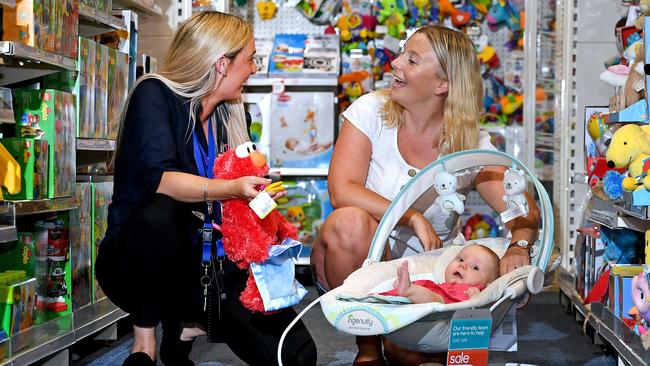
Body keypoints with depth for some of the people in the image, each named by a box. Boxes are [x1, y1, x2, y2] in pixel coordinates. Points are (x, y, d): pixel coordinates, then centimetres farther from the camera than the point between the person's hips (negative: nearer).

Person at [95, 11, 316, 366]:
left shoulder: (228, 114, 6)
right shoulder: (155, 94, -11)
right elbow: (158, 178, -28)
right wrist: (231, 188, -41)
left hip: (202, 263, 5)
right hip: (134, 258, -4)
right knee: (159, 212, -39)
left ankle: (189, 322, 12)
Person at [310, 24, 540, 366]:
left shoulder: (471, 145, -3)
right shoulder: (371, 111, -6)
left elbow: (525, 212, -9)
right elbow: (341, 191, -18)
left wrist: (518, 245, -32)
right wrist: (413, 218, -27)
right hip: (360, 263, -1)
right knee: (350, 221, -34)